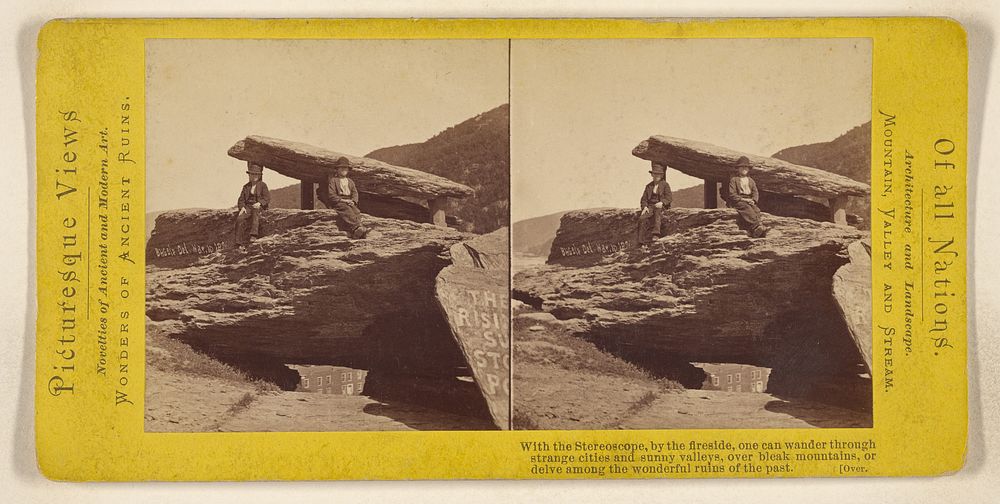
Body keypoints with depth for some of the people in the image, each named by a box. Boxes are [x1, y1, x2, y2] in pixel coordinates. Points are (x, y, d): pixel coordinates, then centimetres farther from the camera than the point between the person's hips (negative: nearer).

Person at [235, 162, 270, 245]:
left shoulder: (262, 185, 5)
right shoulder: (246, 186, 17)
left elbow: (267, 198, -3)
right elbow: (241, 199, 14)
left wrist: (259, 203, -22)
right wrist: (242, 207, -6)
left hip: (259, 207, -3)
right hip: (248, 206, 3)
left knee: (255, 213, -41)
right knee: (240, 219, -27)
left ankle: (254, 234, -53)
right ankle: (240, 243, -32)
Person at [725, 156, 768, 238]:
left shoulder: (750, 180, 23)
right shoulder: (733, 179, 7)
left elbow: (755, 193, 14)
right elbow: (731, 194, -3)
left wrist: (753, 200, -8)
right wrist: (742, 199, -14)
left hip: (749, 200, 4)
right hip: (738, 201, -4)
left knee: (756, 210, -28)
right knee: (747, 209, -35)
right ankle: (757, 226, -51)